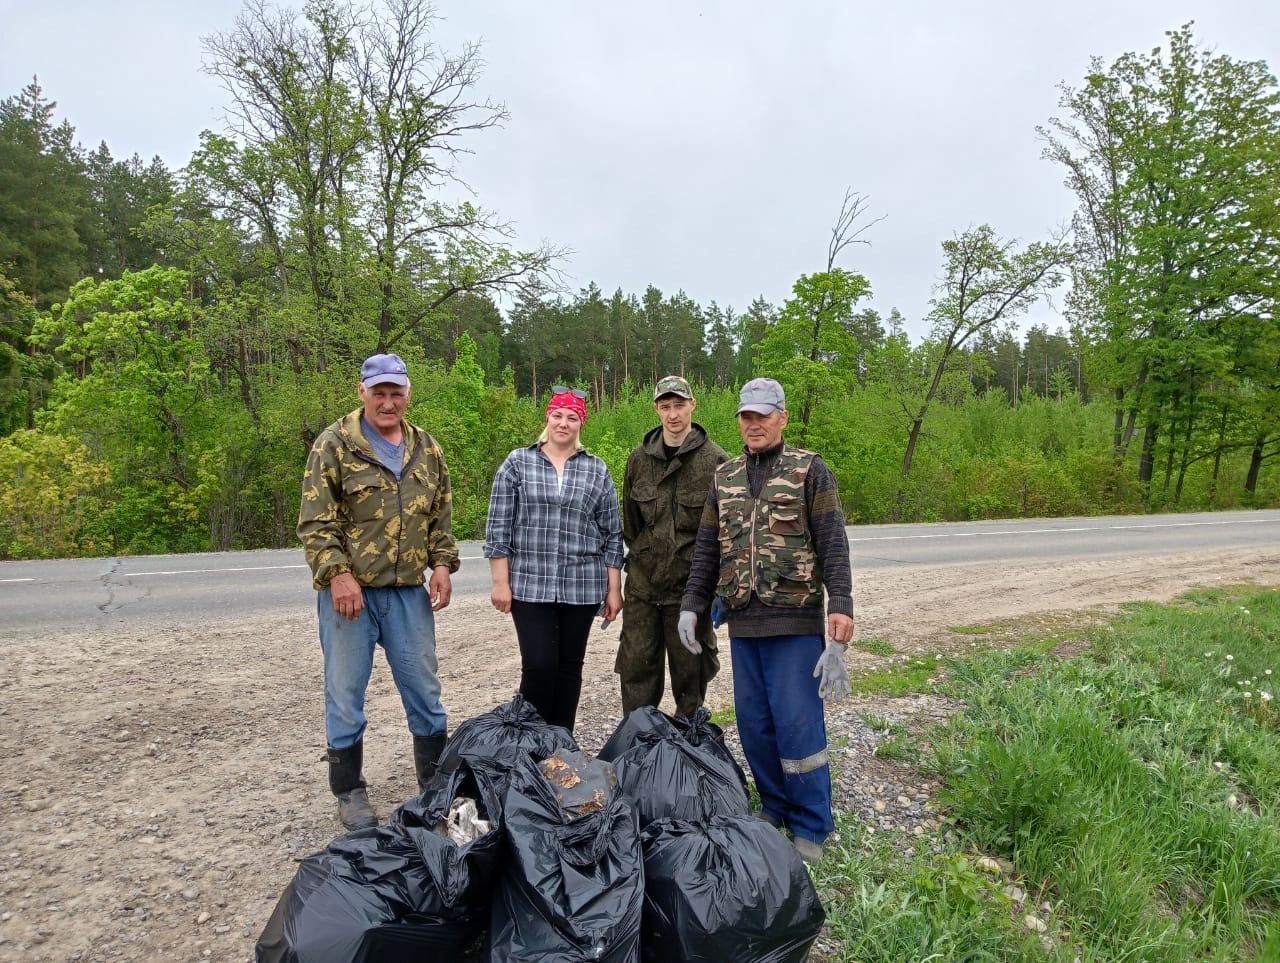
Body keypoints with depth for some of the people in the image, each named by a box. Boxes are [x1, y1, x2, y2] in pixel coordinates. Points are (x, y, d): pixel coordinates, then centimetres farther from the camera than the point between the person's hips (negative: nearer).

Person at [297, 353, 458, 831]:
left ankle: (437, 781, 29)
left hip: (409, 592, 4)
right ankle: (349, 791, 26)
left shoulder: (427, 449, 8)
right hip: (349, 590, -4)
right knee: (345, 693, 7)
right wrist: (337, 574, -18)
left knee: (425, 690, 12)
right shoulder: (334, 445, -6)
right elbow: (314, 522, -9)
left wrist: (441, 564, 2)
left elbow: (441, 516, 14)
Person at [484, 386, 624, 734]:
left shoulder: (597, 470, 7)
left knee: (569, 666, 9)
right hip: (530, 585, -2)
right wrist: (501, 582, -5)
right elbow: (498, 527, 0)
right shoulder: (518, 462, 2)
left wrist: (614, 589, 4)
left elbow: (612, 534, 7)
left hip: (582, 587, 2)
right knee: (539, 665, -5)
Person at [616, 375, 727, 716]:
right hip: (642, 582, 4)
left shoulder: (714, 460, -8)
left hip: (689, 583, -3)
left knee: (689, 671, 10)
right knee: (637, 665, 10)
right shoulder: (640, 457, 5)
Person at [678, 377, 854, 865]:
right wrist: (691, 605, 9)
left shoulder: (810, 470, -2)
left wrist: (840, 615, -16)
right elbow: (706, 548, 15)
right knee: (753, 723, 12)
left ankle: (811, 828, 16)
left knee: (797, 723, -2)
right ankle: (775, 807, 32)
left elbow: (833, 546, -7)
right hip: (743, 624, 5)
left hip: (795, 623, -5)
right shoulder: (724, 477, 12)